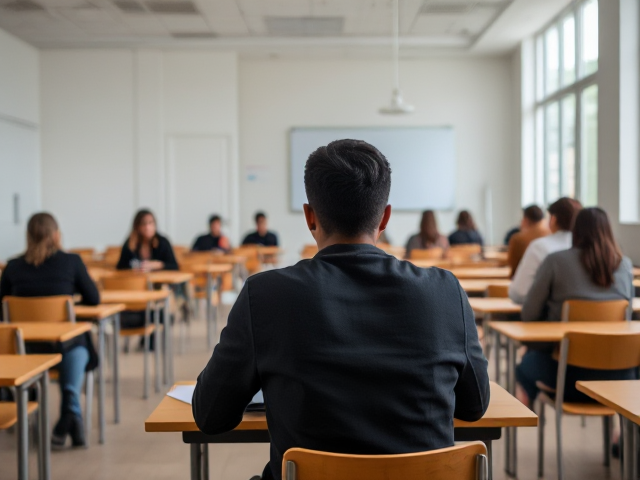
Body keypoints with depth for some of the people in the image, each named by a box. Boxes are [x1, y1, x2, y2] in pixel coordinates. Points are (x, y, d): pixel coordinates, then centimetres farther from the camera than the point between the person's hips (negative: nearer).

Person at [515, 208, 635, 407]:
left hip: (568, 372, -2)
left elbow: (529, 315, -4)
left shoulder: (556, 261, -9)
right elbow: (626, 317, 12)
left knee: (527, 363, 31)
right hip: (617, 374, 3)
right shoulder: (625, 265, 1)